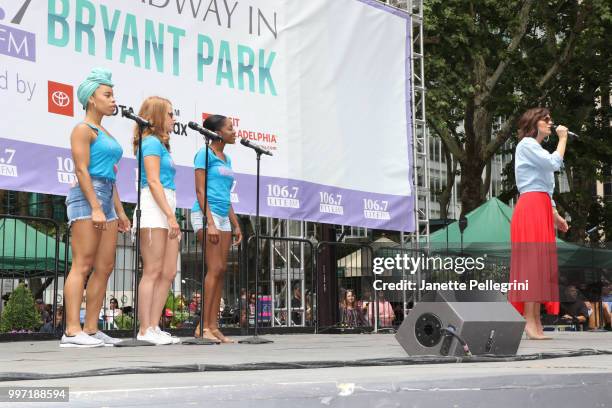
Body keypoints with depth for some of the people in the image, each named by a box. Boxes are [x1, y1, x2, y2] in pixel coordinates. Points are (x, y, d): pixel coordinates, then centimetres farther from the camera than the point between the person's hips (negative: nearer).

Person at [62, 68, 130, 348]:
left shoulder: (105, 134, 23)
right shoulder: (83, 130, -3)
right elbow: (82, 170, -12)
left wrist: (119, 211, 19)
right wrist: (96, 208, -20)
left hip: (106, 200, 9)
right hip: (86, 198, -9)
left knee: (105, 268, 4)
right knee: (82, 266, -13)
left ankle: (91, 329, 5)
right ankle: (72, 331, -14)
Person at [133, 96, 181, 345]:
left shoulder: (160, 144, 24)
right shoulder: (152, 142, -4)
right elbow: (153, 181, -14)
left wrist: (171, 217, 19)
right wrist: (170, 216, -19)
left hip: (165, 212, 10)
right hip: (154, 210, -10)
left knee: (169, 273, 6)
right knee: (152, 272, -9)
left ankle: (154, 327, 7)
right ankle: (145, 330, -8)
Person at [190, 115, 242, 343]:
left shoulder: (226, 159, 19)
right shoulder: (205, 154, -4)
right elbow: (200, 191, -11)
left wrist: (236, 225, 19)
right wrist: (210, 222, -18)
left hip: (223, 217, 9)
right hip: (206, 214, -9)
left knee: (221, 271, 4)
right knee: (215, 268, -15)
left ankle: (213, 326, 5)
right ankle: (203, 326, -13)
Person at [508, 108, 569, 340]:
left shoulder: (537, 148, 28)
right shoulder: (526, 144, -2)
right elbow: (555, 163, -16)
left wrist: (555, 215, 21)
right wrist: (563, 138, -2)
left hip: (541, 210, 10)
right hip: (531, 208, -10)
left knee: (541, 264, 3)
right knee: (532, 262, -15)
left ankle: (537, 324, 0)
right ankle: (530, 323, -19)